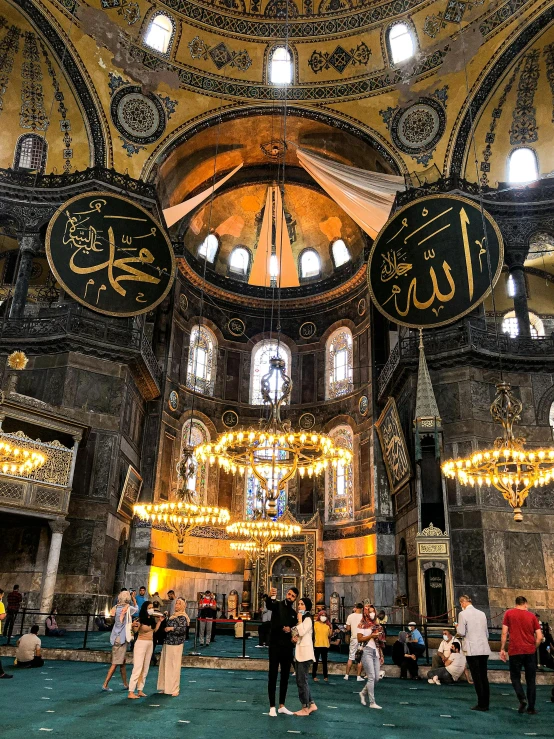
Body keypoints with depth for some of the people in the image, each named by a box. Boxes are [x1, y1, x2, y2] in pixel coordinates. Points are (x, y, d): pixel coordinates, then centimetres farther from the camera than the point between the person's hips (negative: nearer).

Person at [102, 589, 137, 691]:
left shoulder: (116, 608, 2)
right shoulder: (128, 608, -13)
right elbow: (136, 608, 7)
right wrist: (133, 598, 19)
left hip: (116, 638, 7)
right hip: (121, 639, -7)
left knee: (122, 662, 16)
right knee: (115, 663, -1)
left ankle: (125, 684, 26)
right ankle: (105, 685, -1)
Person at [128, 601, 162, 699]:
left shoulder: (152, 619, 4)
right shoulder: (141, 620, -15)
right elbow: (135, 631, -20)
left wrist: (159, 621, 11)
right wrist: (134, 626, -40)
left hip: (150, 644, 7)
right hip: (141, 643, -7)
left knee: (145, 669, 11)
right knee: (137, 668, -7)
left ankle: (140, 690, 18)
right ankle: (131, 692, -3)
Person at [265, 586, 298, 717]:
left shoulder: (294, 613, 11)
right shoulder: (278, 605, -7)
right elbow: (268, 605, -31)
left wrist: (290, 629, -6)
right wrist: (270, 596, -55)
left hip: (287, 647, 6)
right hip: (275, 646, -6)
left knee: (285, 677, 12)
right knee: (272, 676, 0)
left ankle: (282, 705, 22)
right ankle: (272, 707, 7)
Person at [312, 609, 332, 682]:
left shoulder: (328, 625, 9)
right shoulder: (315, 623, -1)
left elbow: (329, 635, 11)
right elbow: (313, 633, -2)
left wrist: (331, 631, -5)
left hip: (325, 645, 3)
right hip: (317, 645, -3)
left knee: (324, 661, 9)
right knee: (316, 661, 1)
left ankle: (325, 676, 14)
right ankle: (314, 676, 9)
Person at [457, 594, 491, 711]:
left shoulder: (463, 614, -8)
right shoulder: (482, 613, 9)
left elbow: (461, 633, -10)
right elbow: (487, 633, 16)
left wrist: (458, 628, 9)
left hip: (472, 650, -6)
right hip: (484, 649, 6)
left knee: (476, 677, 0)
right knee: (484, 676, 11)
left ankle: (481, 704, 2)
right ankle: (486, 703, 15)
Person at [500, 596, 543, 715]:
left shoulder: (509, 613, 1)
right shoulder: (532, 616, 4)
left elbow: (504, 633, -3)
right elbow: (539, 637, -1)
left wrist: (502, 649, 3)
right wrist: (534, 648, 14)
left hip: (515, 651, -1)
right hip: (530, 651, 2)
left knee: (515, 677, 12)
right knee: (531, 680, 13)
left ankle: (522, 698, -9)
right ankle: (531, 707, 13)